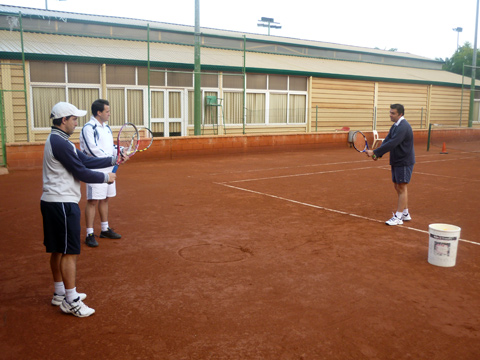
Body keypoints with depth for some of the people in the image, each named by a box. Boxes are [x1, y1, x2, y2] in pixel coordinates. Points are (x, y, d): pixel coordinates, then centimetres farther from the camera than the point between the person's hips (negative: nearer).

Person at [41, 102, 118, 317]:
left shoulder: (58, 140, 16)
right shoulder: (60, 143, -18)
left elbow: (86, 161, 14)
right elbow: (81, 173, -17)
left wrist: (113, 160, 10)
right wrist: (106, 177, -4)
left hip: (53, 203, 11)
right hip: (62, 204, -11)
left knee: (58, 251, 17)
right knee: (70, 252, -5)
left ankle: (60, 293, 29)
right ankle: (71, 301, 2)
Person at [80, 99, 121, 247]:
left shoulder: (106, 127, 15)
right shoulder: (88, 128, -13)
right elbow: (92, 149, -22)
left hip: (108, 170, 9)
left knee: (105, 199, 16)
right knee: (93, 201, -5)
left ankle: (105, 229, 29)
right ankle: (89, 234, 2)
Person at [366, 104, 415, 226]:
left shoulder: (403, 127, -21)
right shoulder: (395, 126, 10)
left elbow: (391, 144, -29)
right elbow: (387, 140, 7)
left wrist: (375, 152, -27)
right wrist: (378, 155, -6)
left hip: (404, 162, -9)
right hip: (397, 161, 9)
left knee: (401, 188, -5)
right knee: (397, 187, 13)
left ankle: (398, 217, 0)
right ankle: (405, 213, 25)